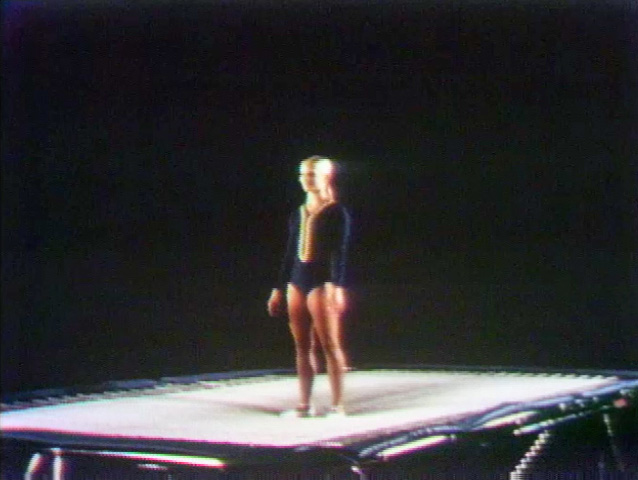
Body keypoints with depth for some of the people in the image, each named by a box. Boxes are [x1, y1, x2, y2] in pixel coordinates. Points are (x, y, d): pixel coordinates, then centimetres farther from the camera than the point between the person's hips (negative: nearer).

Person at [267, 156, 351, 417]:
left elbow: (340, 253, -11)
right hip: (296, 284, 7)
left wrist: (336, 286, -22)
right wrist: (279, 289, 18)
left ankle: (338, 405, -2)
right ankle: (304, 404, 12)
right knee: (302, 346, 7)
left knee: (330, 344, -6)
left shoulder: (336, 213, -3)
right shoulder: (298, 214, 16)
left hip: (321, 284, -7)